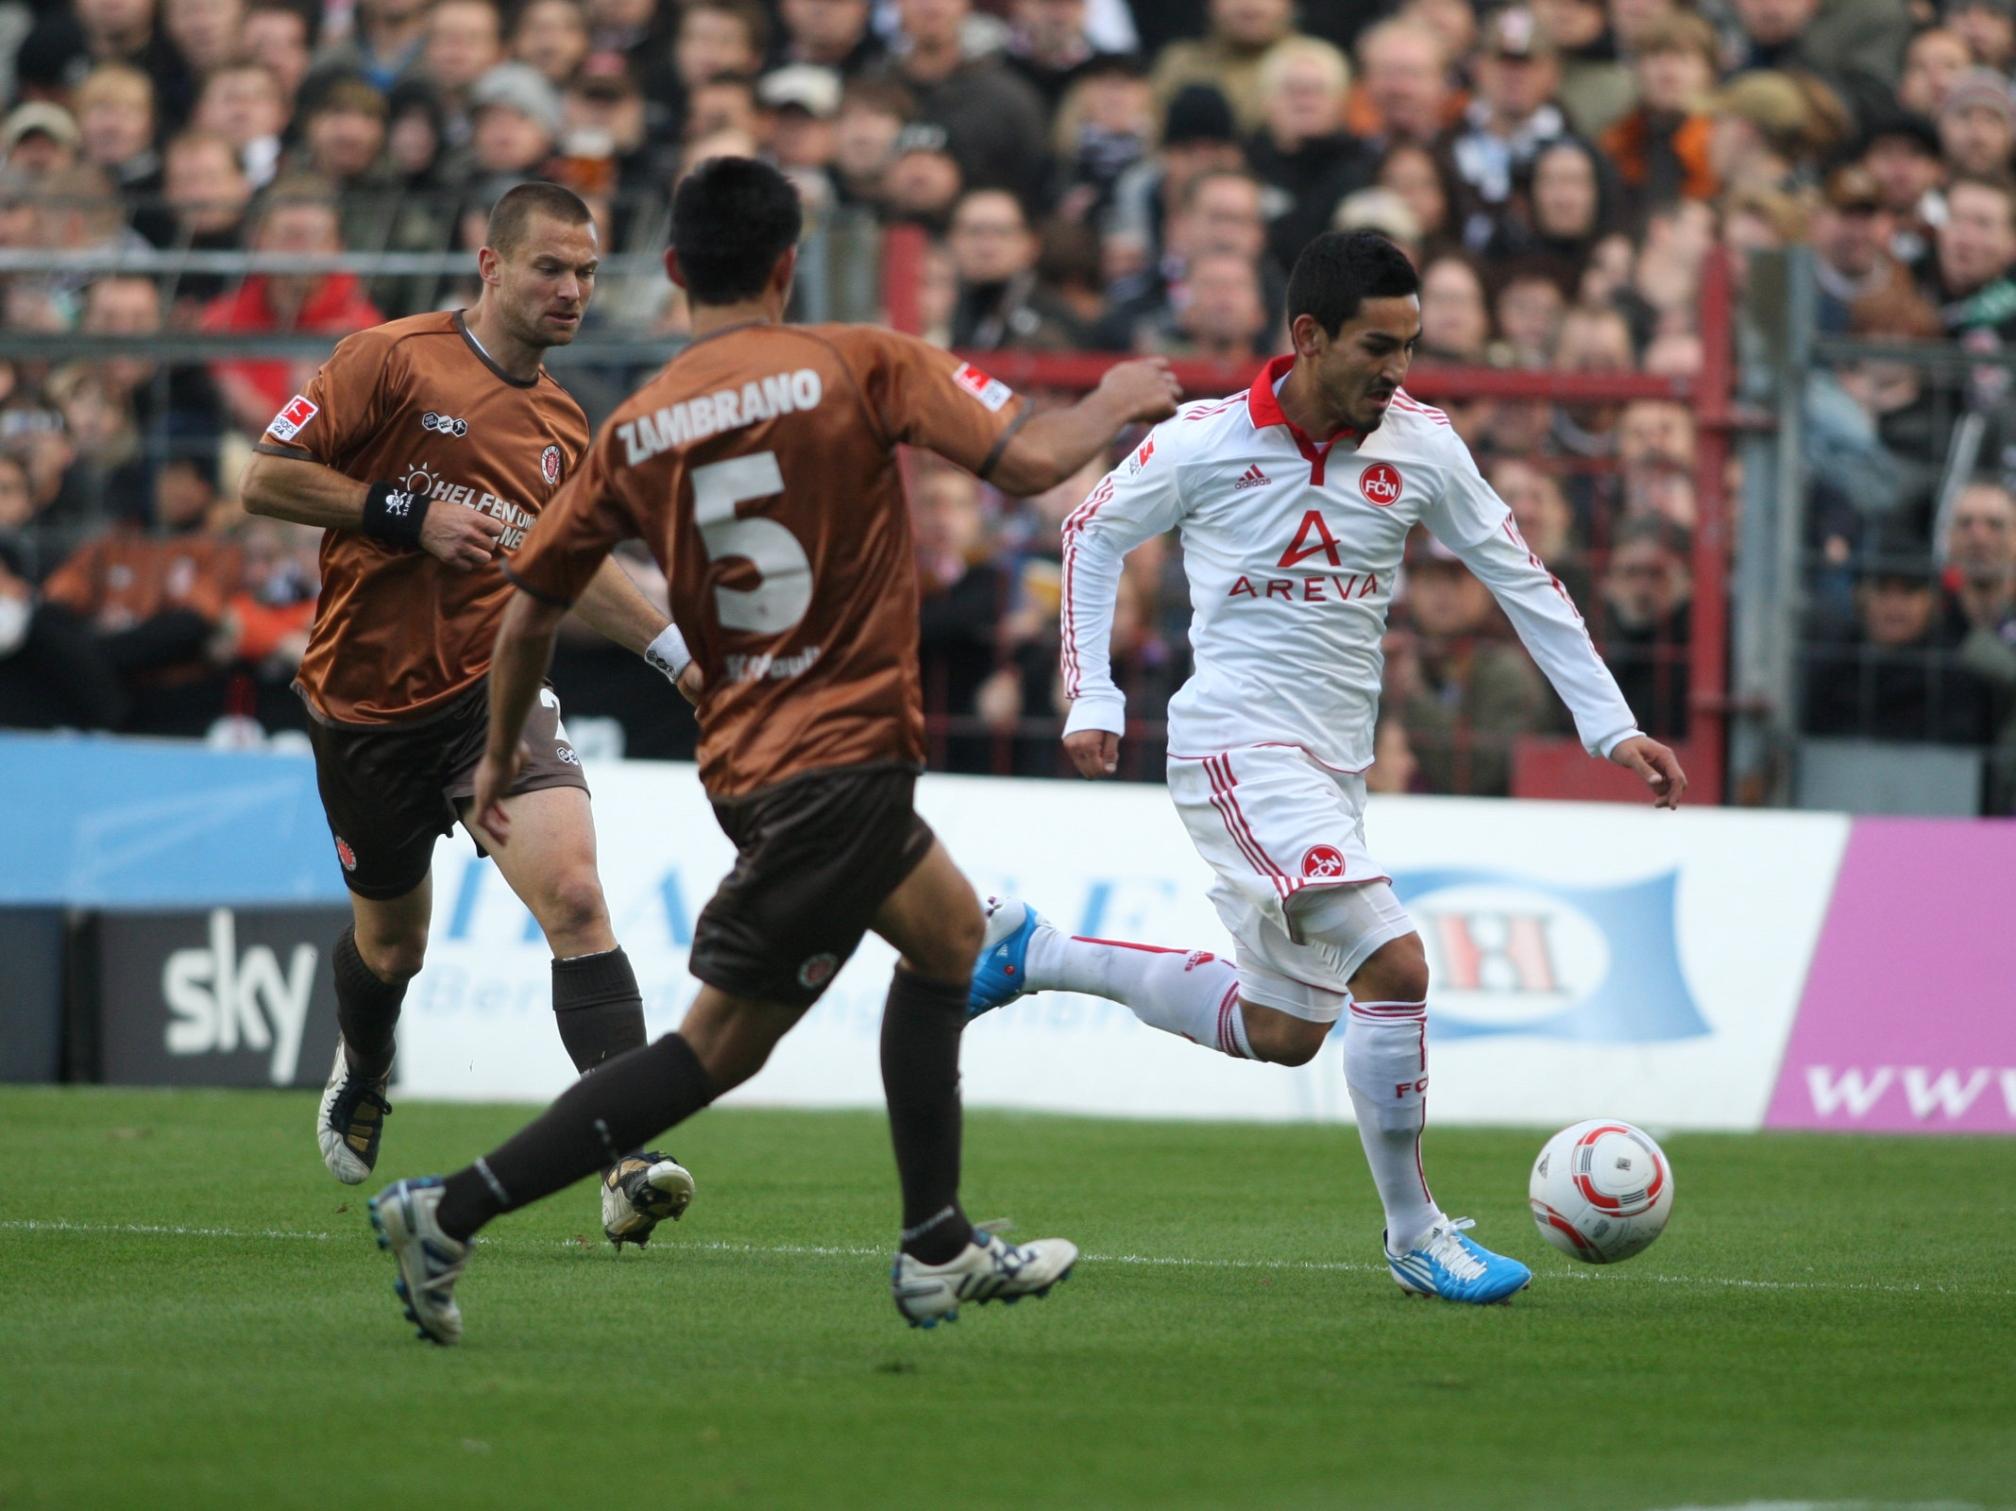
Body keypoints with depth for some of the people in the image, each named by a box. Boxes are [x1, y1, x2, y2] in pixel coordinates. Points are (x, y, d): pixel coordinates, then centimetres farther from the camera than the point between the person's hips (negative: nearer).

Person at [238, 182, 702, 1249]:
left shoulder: (563, 427, 9)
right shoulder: (393, 361, -8)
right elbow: (264, 479, -10)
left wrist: (677, 651, 18)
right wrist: (404, 513, -18)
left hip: (494, 689, 2)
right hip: (367, 700, -2)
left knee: (572, 890, -21)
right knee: (391, 938, 14)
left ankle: (629, 1161, -26)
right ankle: (362, 1075, 51)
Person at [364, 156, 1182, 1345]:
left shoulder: (635, 431, 6)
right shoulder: (859, 366, -7)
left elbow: (530, 611, 8)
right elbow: (1028, 462, -12)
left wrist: (502, 755, 23)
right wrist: (1121, 404, 9)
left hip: (749, 753, 7)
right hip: (844, 753, -7)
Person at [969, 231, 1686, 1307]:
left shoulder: (1420, 444, -1)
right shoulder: (1207, 442, -11)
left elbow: (1521, 580, 6)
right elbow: (1093, 533, 5)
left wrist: (1611, 726, 1)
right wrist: (1091, 700, 1)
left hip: (1334, 765, 7)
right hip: (1238, 748, -7)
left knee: (1281, 1034, 14)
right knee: (1394, 963, -21)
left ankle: (1029, 953, 30)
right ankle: (1415, 1237, -9)